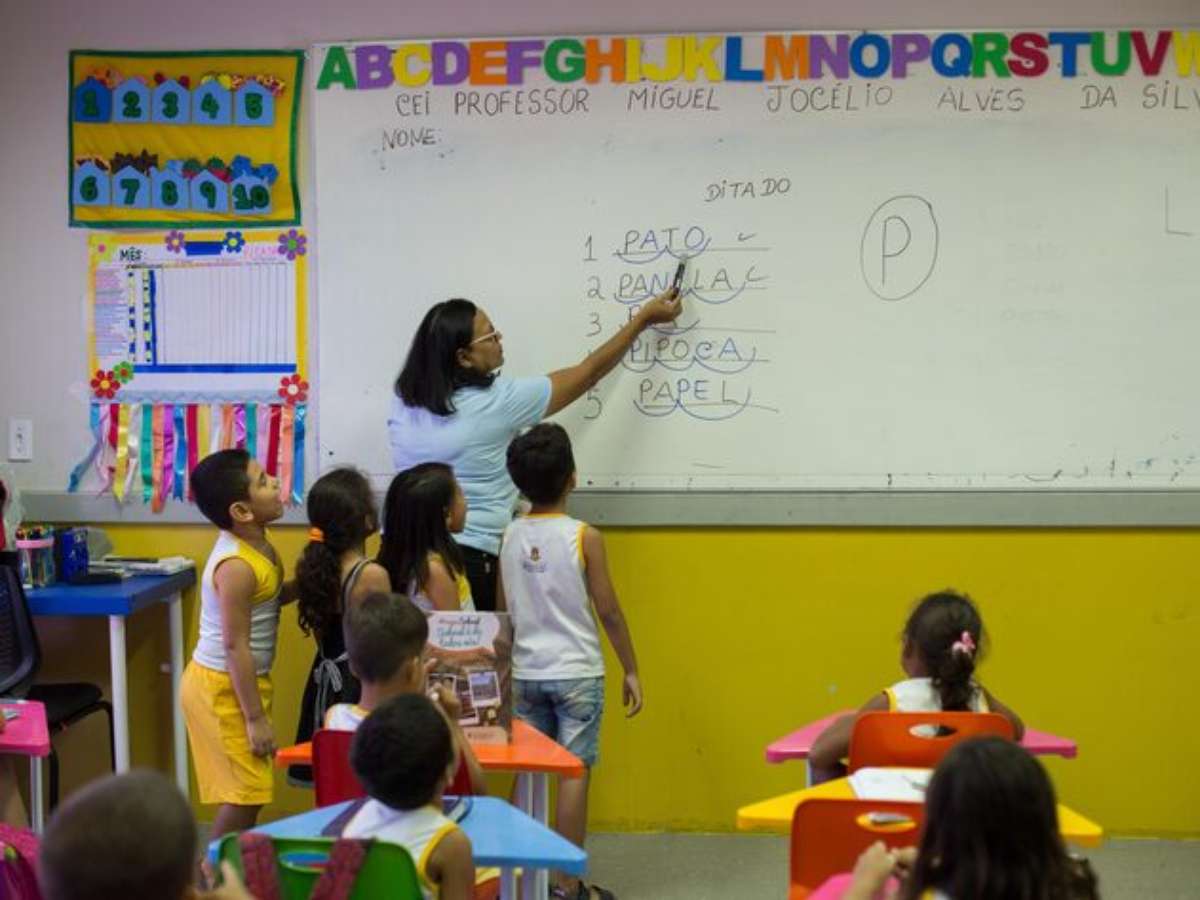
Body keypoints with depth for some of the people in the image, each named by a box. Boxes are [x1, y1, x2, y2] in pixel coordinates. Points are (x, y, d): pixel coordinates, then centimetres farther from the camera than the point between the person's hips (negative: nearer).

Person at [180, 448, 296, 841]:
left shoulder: (257, 544, 2)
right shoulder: (236, 566, -25)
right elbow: (235, 646, -24)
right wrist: (256, 718, -21)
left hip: (239, 681, 9)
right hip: (222, 689, -9)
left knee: (248, 792, 16)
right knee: (244, 793, -3)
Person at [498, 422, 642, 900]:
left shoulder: (509, 536, 1)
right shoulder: (584, 537, -11)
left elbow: (504, 609, 9)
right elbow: (608, 611, -7)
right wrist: (631, 669, 3)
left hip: (525, 673, 4)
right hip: (576, 673, -4)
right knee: (575, 773, 1)